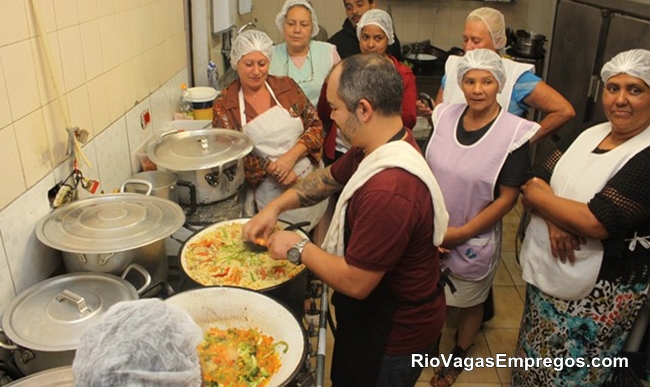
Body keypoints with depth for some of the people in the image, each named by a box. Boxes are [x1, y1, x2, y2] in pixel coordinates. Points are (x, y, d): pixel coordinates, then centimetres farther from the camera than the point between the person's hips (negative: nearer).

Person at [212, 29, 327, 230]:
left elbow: (315, 125, 1)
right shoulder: (224, 105, -3)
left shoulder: (287, 86, 2)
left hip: (309, 181, 2)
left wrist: (291, 156, -16)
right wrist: (273, 170, -17)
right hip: (269, 193, -2)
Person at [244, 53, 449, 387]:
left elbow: (354, 282, -31)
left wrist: (298, 248, -17)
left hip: (393, 338, -8)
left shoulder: (389, 192, -39)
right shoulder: (380, 145, -7)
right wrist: (276, 206, 1)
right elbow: (329, 178, 10)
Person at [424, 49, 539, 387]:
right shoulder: (446, 116, -5)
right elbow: (427, 169, 2)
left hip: (473, 239, -3)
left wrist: (461, 233, -16)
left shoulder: (514, 133, -17)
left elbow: (508, 197, -15)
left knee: (469, 301, 19)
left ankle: (458, 356, 45)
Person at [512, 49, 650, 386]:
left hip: (597, 297, -6)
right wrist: (554, 218, -21)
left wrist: (539, 196, -12)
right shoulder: (587, 134, 4)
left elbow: (596, 221, -26)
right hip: (544, 273, 6)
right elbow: (535, 184, 1)